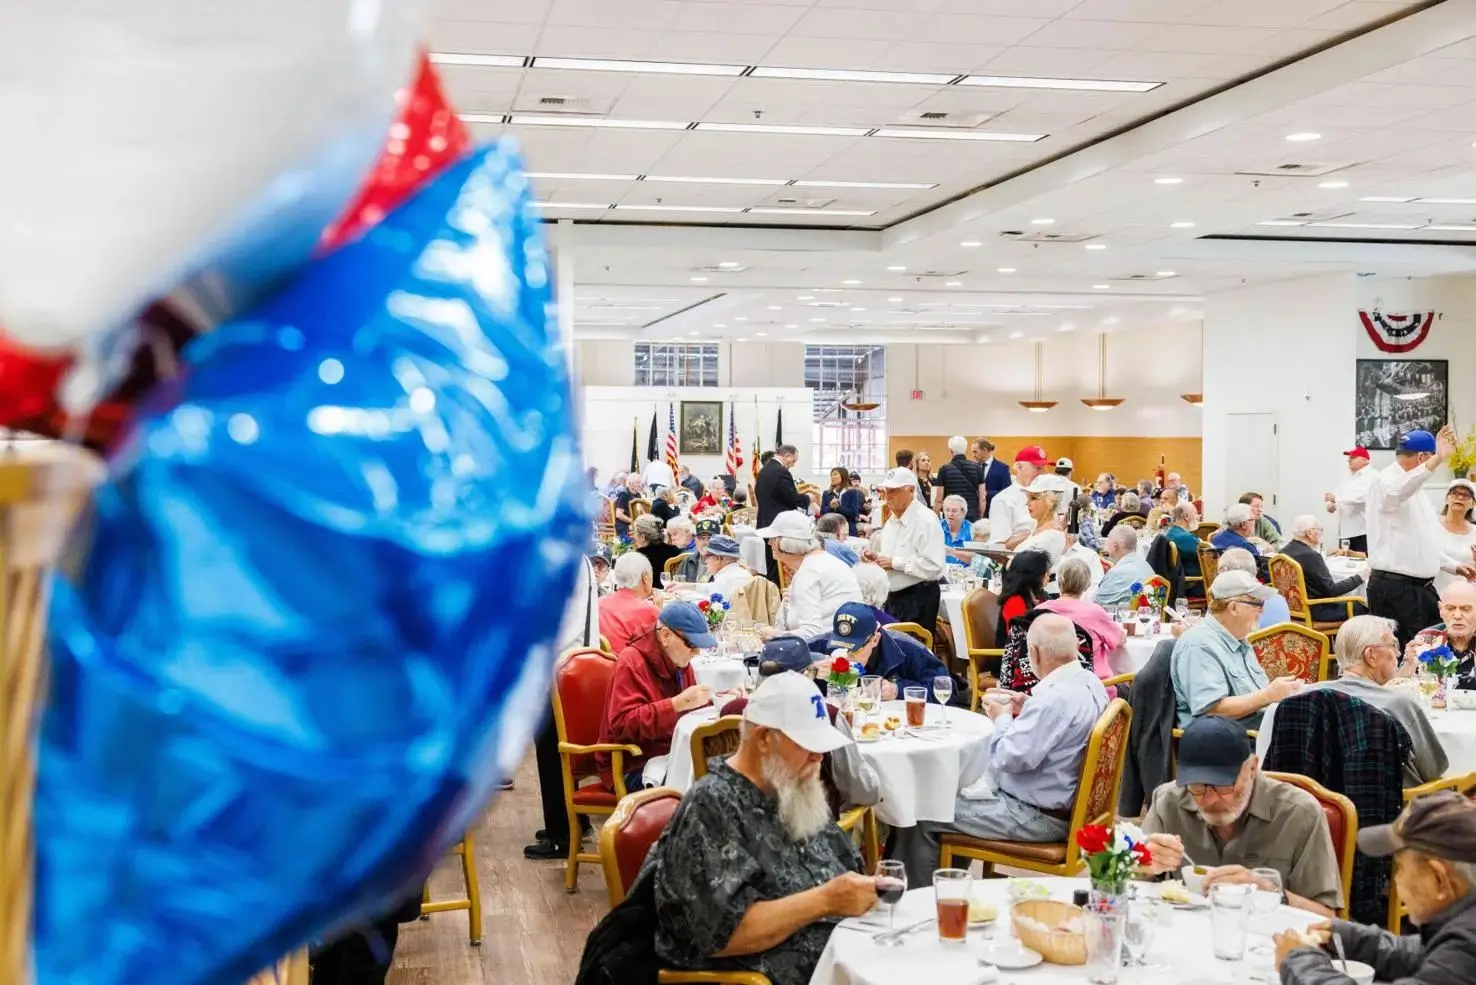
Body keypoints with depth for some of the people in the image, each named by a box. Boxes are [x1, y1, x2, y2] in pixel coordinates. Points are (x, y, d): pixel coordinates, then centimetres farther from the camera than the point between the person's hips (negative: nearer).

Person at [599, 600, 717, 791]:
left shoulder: (678, 660, 10)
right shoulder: (631, 662, -14)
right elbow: (622, 724, -26)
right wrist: (678, 703, -31)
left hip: (670, 755, 8)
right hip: (632, 767, -8)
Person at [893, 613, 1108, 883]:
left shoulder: (1055, 698, -29)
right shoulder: (1088, 682, 2)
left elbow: (1011, 758, -27)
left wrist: (1002, 718, -9)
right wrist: (1027, 710, 8)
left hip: (1038, 817, -11)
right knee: (958, 791, 25)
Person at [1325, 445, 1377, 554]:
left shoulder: (1371, 476, -7)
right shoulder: (1348, 477, 20)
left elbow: (1361, 496, -22)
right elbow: (1339, 496, 22)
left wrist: (1336, 498, -23)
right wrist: (1332, 504, -1)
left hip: (1363, 530, -8)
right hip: (1346, 530, 8)